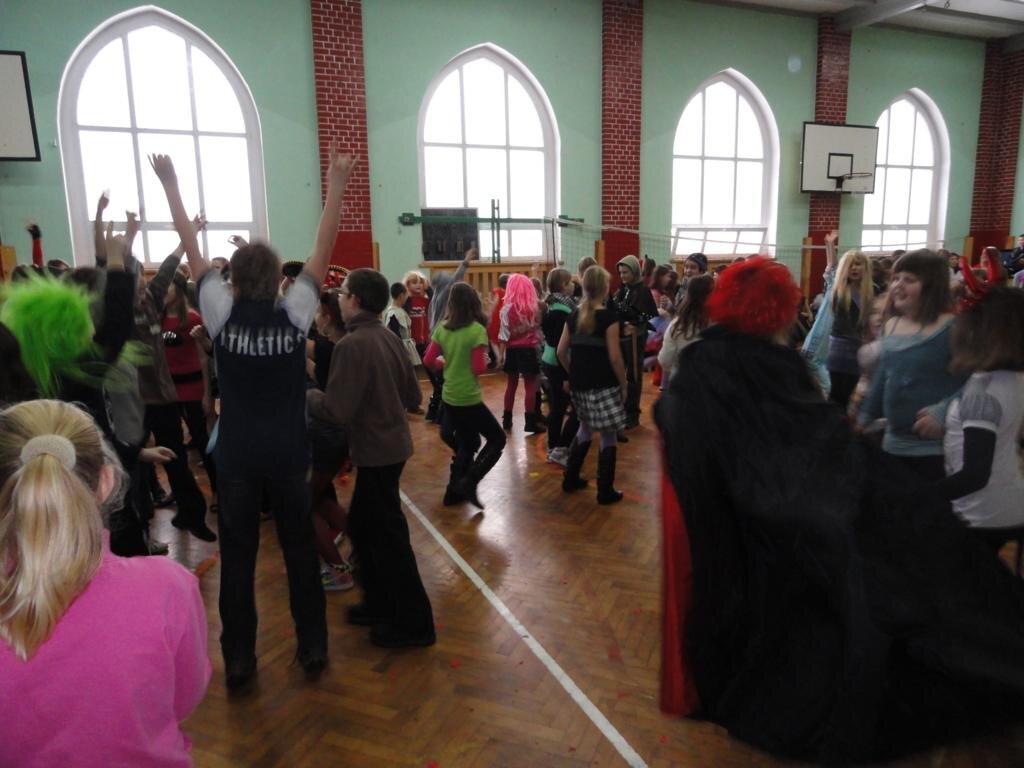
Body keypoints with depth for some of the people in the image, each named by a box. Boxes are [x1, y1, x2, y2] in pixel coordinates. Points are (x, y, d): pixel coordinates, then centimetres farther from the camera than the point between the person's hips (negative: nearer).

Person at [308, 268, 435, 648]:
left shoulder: (352, 345, -21)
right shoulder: (389, 337, 4)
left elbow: (335, 410, -21)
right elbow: (413, 396, 9)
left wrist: (308, 395, -3)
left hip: (376, 450, -9)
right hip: (393, 443, 9)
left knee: (388, 535, 4)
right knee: (362, 526, 21)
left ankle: (414, 623, 17)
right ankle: (380, 602, 35)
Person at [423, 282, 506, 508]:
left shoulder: (442, 328, 1)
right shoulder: (477, 330, -16)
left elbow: (428, 361, 4)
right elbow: (478, 368, -18)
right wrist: (485, 360, 3)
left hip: (449, 397, 7)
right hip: (468, 399, -7)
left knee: (465, 444, 22)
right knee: (497, 439, 10)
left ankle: (454, 490, 23)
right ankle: (469, 482, -3)